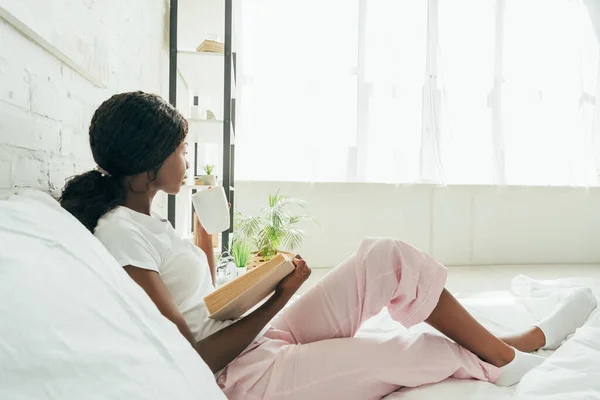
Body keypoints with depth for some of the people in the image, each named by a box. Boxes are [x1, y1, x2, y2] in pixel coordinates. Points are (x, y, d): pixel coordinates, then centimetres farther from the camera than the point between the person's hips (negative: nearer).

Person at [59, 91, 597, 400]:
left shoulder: (144, 221, 9)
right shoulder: (120, 234, -20)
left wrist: (207, 225, 12)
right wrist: (280, 299, -20)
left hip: (264, 340, 8)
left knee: (388, 256, -4)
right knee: (442, 354, -4)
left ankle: (506, 350, 12)